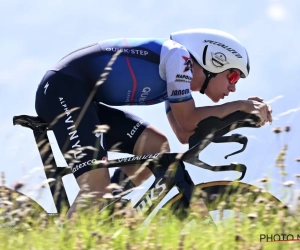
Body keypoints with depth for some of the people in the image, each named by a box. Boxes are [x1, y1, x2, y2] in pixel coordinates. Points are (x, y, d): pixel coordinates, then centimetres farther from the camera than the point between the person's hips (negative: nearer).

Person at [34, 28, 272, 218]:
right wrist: (240, 106, -1)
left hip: (84, 100, 10)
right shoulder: (179, 55, -9)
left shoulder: (175, 79, 18)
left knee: (157, 147, 4)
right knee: (98, 190, -21)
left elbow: (185, 134, 12)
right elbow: (188, 121, -10)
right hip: (63, 90, -10)